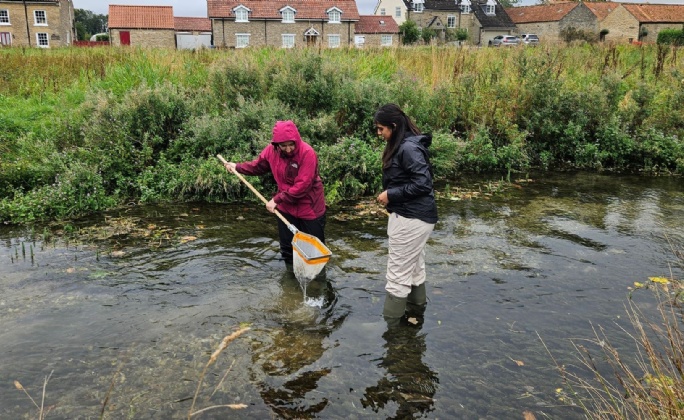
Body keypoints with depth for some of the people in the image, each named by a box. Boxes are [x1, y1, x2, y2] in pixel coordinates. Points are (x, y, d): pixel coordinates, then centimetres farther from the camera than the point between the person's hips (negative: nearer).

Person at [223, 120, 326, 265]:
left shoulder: (307, 153, -26)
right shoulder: (271, 150, -8)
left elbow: (302, 185, -28)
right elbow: (258, 166, 14)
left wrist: (277, 199, -24)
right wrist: (238, 167, 7)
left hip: (309, 207, -5)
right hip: (286, 207, 5)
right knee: (286, 247, 17)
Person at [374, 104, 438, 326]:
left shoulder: (408, 148, -20)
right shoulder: (401, 146, 11)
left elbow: (423, 183, -25)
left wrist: (391, 195, -18)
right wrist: (390, 195, 1)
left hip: (412, 219, -10)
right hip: (412, 216, 10)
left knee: (398, 274, -1)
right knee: (414, 269, 21)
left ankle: (390, 325, 9)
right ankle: (415, 314, 35)